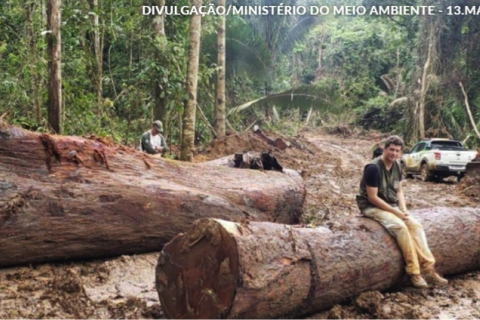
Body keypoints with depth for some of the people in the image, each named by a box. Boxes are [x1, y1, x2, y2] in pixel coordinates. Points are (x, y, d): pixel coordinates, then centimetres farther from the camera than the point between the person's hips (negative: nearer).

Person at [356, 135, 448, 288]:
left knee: (416, 225, -15)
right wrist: (395, 212, -19)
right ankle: (414, 272, -21)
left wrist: (403, 210, -5)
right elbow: (372, 197, -21)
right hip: (372, 207, -7)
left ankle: (428, 268, -14)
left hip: (392, 206, 8)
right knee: (400, 226, -29)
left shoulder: (396, 166, 5)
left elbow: (399, 191, 13)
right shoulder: (373, 168, -20)